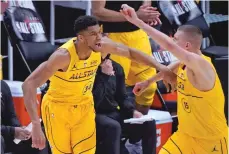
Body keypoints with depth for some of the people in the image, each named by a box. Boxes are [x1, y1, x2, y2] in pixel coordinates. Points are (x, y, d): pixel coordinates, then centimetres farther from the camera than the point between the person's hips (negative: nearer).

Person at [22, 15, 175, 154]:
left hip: (85, 106, 5)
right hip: (58, 108, -4)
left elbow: (131, 52, 2)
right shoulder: (63, 56, -35)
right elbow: (29, 85, -40)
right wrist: (36, 125, -48)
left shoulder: (102, 45, -18)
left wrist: (160, 67, -5)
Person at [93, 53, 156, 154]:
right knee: (113, 127, -37)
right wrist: (105, 76, -21)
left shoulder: (116, 67, 7)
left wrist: (133, 111, -5)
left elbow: (122, 97, 14)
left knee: (148, 123, -8)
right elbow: (93, 101, -22)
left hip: (114, 113, 7)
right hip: (95, 114, -6)